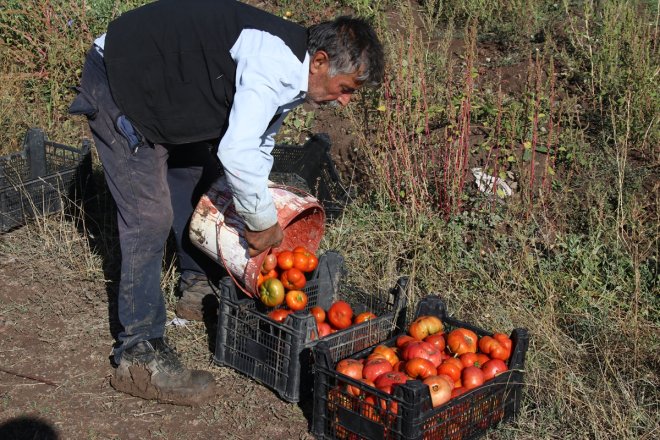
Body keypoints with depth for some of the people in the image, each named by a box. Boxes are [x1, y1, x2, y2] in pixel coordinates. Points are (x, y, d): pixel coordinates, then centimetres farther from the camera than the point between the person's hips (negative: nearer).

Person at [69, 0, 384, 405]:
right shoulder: (277, 64, -29)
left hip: (168, 93, 11)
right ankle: (140, 353, -6)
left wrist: (260, 214, 10)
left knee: (201, 178, 19)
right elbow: (237, 154, -36)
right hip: (119, 83, -10)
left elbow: (258, 143, 16)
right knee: (151, 218, -13)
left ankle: (198, 287, 39)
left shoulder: (289, 70, 3)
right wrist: (264, 221, -21)